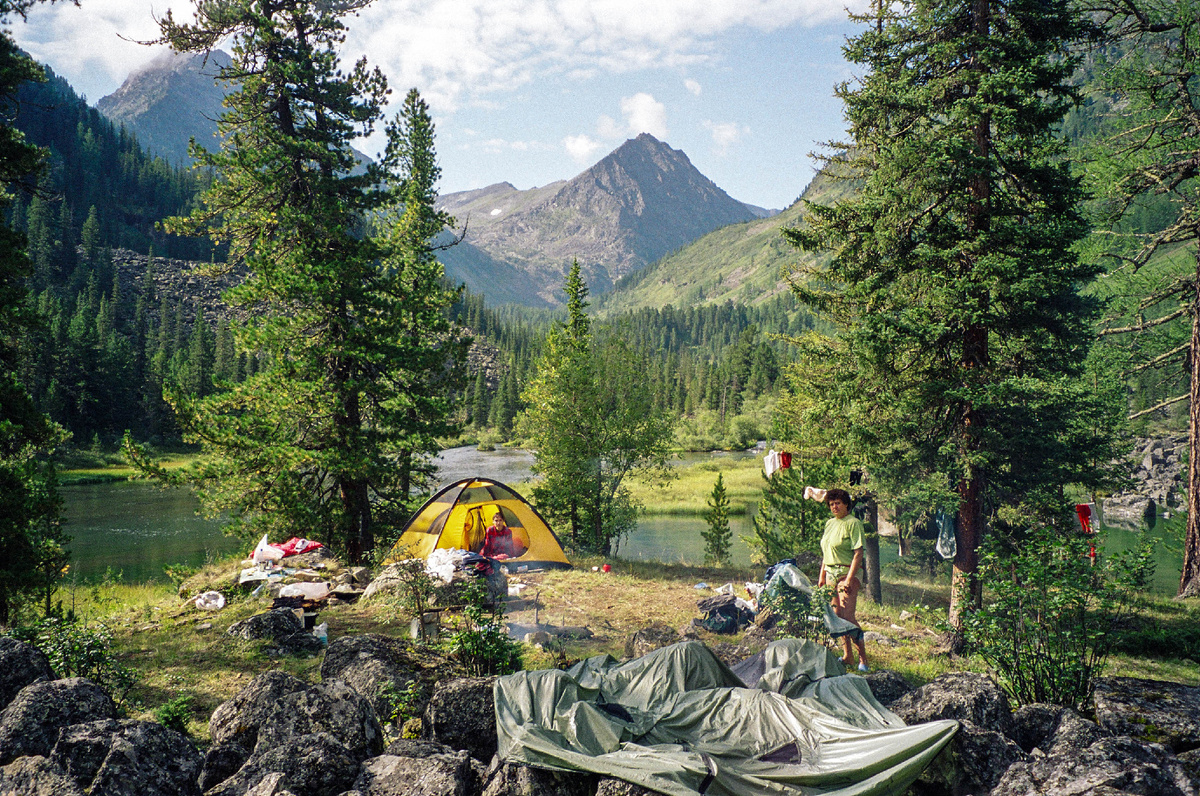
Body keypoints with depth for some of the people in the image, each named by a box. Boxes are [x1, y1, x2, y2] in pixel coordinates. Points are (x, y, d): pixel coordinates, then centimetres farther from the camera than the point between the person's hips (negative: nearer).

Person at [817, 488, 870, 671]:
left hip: (846, 573, -8)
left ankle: (863, 658, -4)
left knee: (848, 617, -13)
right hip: (830, 573, 8)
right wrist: (822, 575, 18)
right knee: (837, 615, 10)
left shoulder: (853, 523, -10)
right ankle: (848, 656, 19)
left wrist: (849, 579, -21)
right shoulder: (830, 523, 14)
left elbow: (858, 553, -15)